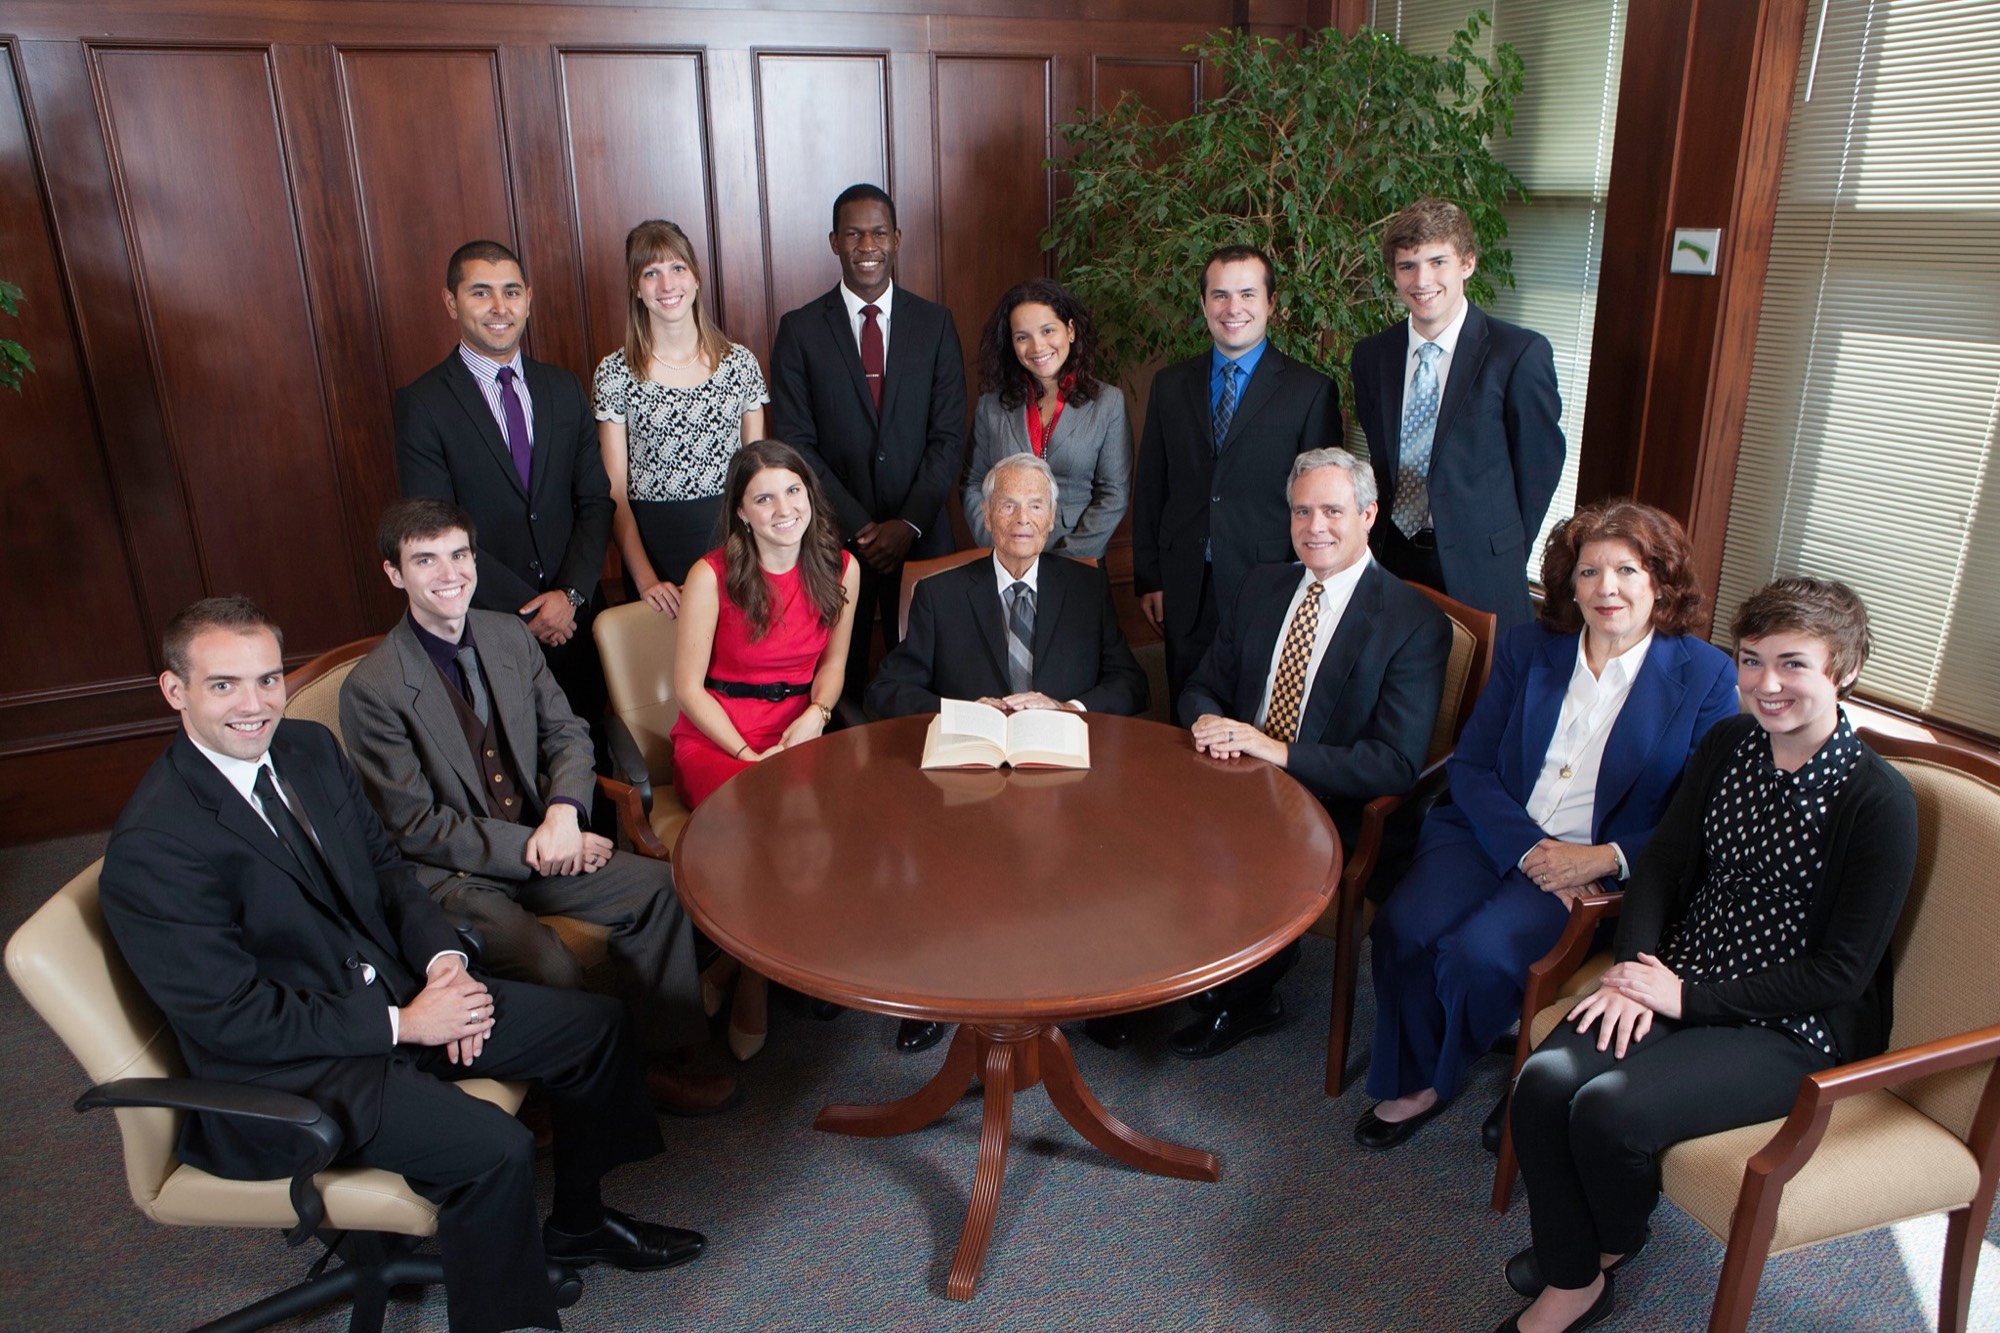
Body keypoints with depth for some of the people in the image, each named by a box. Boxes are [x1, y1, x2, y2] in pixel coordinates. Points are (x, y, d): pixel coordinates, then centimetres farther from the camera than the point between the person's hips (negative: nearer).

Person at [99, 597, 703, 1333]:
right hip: (286, 1067, -8)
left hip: (396, 992, 8)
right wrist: (401, 1024, -19)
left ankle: (578, 1221, 25)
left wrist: (443, 958, -6)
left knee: (598, 1025, 4)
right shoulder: (152, 844, -23)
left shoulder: (310, 749, 1)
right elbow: (231, 1019, -21)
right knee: (495, 1147, -28)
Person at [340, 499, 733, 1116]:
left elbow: (566, 732, 8)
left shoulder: (509, 635, 4)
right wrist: (528, 849, -18)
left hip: (539, 845, 6)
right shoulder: (372, 688, -14)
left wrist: (564, 810, -13)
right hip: (448, 877, -6)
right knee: (554, 970, -28)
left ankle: (655, 1059, 2)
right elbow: (412, 826, -14)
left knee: (661, 887, -12)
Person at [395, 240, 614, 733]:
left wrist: (571, 594, -9)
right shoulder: (421, 404, -5)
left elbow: (596, 501, 5)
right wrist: (526, 611, -13)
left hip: (574, 619, 4)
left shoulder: (564, 389, 8)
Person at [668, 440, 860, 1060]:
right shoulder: (713, 576, -9)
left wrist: (816, 714, -6)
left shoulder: (839, 569, 2)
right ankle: (753, 980, -5)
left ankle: (735, 967, -5)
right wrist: (748, 754, -16)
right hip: (714, 737, -3)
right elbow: (688, 687, -7)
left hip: (799, 730, 3)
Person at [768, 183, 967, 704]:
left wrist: (909, 523, -10)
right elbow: (795, 442, -3)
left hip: (920, 536, 1)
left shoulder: (935, 323, 6)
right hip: (834, 537, -1)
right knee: (839, 678, 7)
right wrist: (857, 526, -11)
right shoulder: (800, 329, 2)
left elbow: (949, 437, 1)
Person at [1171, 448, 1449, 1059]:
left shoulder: (1416, 623, -7)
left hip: (1328, 809, -4)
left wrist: (1278, 752, -23)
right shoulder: (1263, 586, 10)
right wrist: (1206, 721, -11)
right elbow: (1202, 686, 15)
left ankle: (1243, 998, 1)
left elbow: (1397, 764, -14)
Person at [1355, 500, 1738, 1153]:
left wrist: (1606, 858, -17)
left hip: (1605, 871, -3)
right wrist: (1528, 849, -13)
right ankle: (1415, 1080, 3)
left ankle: (1444, 1073, 7)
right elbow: (1469, 766, 4)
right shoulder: (1526, 647, 8)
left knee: (1478, 952, -28)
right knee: (1402, 928, -24)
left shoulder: (1705, 676, -1)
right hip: (1494, 834, 3)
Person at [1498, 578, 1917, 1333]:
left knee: (1611, 1108, -26)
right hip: (1679, 984, 5)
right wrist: (1633, 971, -9)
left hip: (1794, 1030, -5)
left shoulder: (1879, 802, -15)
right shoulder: (1728, 745, 4)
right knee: (1545, 1081, -21)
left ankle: (1610, 1243, 11)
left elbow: (1843, 972, -14)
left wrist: (1690, 995, -17)